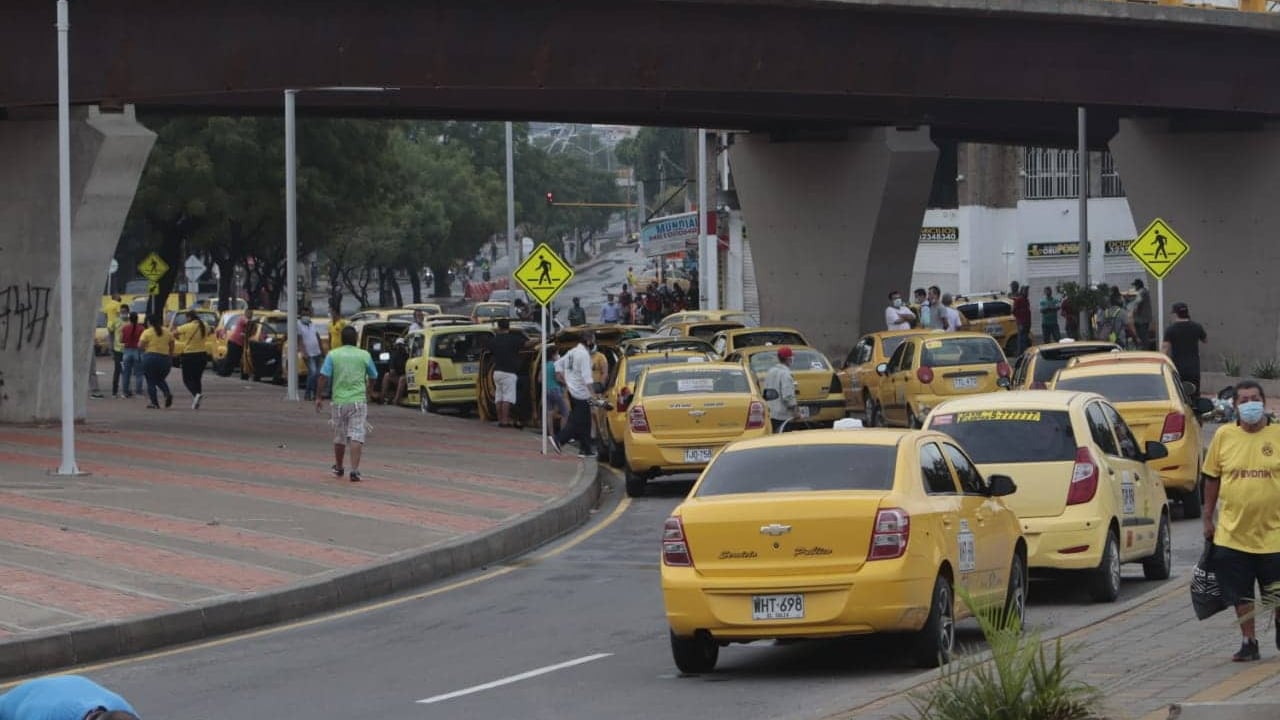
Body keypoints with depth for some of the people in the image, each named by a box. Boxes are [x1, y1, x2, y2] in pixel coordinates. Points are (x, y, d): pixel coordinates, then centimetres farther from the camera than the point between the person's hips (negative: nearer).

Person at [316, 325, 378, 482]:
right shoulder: (364, 355, 2)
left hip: (339, 401, 1)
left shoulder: (333, 355, -1)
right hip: (358, 401, -1)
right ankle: (355, 470, -18)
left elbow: (324, 377, -8)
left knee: (339, 437, 16)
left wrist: (319, 397, 1)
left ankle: (338, 468, 32)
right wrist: (368, 391, 34)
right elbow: (373, 377, 15)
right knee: (356, 436, -6)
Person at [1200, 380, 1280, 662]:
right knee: (1240, 595, 5)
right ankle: (1249, 642, 18)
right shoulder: (1224, 436, 1)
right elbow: (1212, 478, 9)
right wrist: (1207, 517, 9)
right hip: (1232, 532, 1)